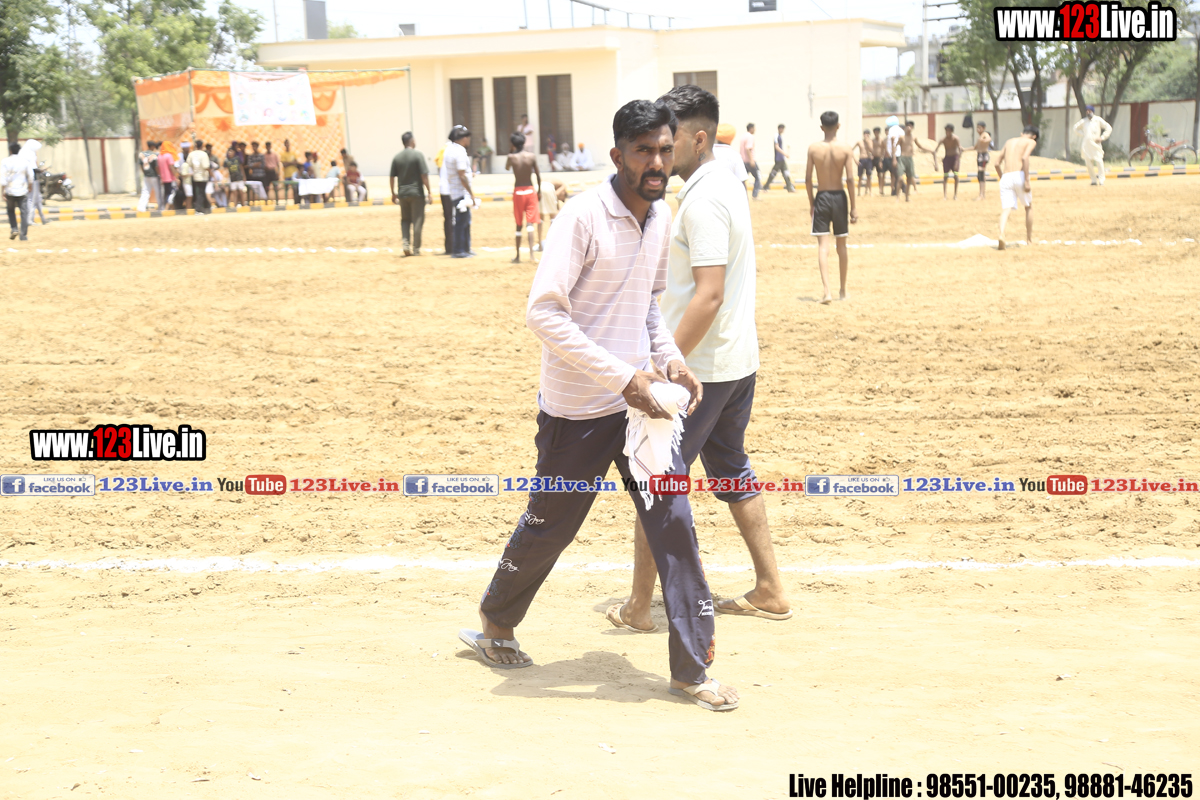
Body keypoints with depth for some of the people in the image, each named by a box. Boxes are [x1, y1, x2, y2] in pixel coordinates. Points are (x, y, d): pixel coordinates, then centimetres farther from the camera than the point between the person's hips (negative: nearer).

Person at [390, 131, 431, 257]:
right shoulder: (418, 154, -8)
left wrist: (393, 193, 17)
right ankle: (416, 249, 3)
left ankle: (405, 242, -3)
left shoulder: (397, 157, 5)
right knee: (417, 221, 2)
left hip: (402, 193, 4)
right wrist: (429, 192, -6)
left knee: (405, 219, 16)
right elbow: (424, 175, -11)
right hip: (417, 193, -4)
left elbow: (392, 177, 7)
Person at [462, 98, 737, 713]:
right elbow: (543, 312, -24)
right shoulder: (584, 216, -18)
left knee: (674, 524, 1)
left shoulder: (661, 216, 6)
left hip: (641, 399, 6)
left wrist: (670, 361, 4)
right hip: (577, 409, -6)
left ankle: (691, 667, 12)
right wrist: (623, 376, -26)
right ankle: (494, 623, 37)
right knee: (549, 527, 10)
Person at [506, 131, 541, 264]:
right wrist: (539, 190, 11)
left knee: (519, 225, 8)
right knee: (530, 222, -1)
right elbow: (538, 175, 0)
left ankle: (518, 256, 12)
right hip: (530, 190, 0)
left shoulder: (511, 157, -7)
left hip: (518, 192, 0)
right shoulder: (532, 156, -5)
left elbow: (506, 168, 14)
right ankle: (531, 252, -18)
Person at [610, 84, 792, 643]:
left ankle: (638, 609, 8)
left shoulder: (703, 200, -19)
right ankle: (769, 590, 24)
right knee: (731, 469, 19)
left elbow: (709, 295, -26)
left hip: (701, 366, -10)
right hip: (739, 359, 10)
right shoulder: (728, 186, 12)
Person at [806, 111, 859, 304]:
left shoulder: (813, 148, -5)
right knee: (842, 245, 13)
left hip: (821, 198, 0)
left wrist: (811, 201, 8)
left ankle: (826, 291, -17)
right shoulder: (845, 150, -7)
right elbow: (850, 179, -9)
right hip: (839, 197, 1)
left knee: (823, 245, -3)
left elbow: (808, 178, -4)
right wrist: (853, 207, -3)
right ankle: (843, 291, 23)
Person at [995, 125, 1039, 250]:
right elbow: (1024, 158, -12)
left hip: (1005, 177, 3)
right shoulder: (1031, 141, 8)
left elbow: (997, 163, 20)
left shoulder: (1009, 141, 24)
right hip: (1019, 175, -3)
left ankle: (1001, 234, -34)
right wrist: (1027, 181, -14)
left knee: (1005, 209, -6)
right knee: (1029, 206, 19)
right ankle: (1029, 239, 23)